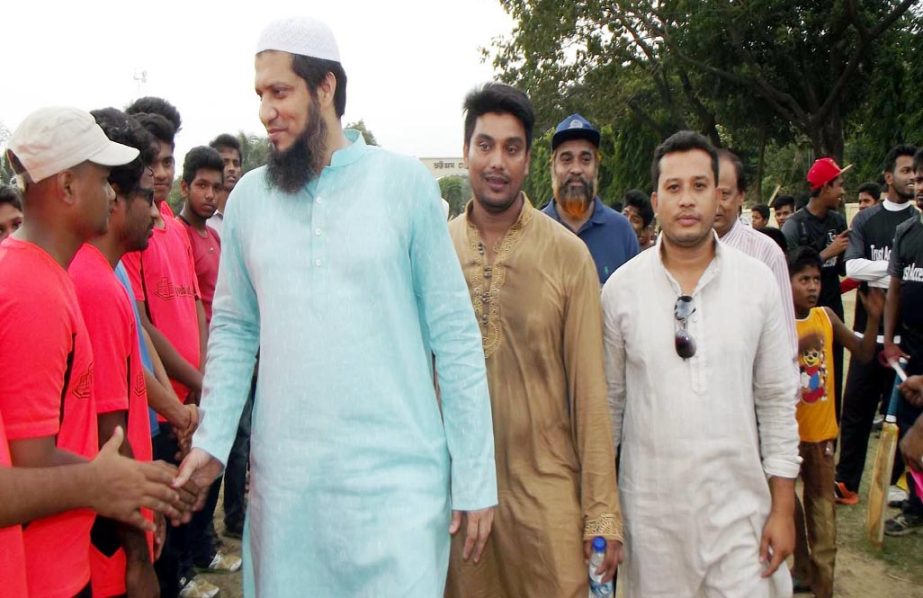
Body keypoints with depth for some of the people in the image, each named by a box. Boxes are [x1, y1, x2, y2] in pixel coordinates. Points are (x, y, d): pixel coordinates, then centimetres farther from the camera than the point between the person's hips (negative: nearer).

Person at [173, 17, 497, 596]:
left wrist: (475, 478, -5)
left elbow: (455, 333, -4)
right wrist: (211, 440, -3)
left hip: (398, 477, -3)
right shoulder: (248, 197, 5)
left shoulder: (405, 182, -4)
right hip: (283, 482, 3)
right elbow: (233, 330, 11)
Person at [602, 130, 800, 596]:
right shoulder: (621, 287, -4)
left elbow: (777, 400, 2)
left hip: (739, 504, 1)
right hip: (650, 508, 0)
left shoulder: (758, 281, -2)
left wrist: (783, 508, 1)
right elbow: (608, 400, 4)